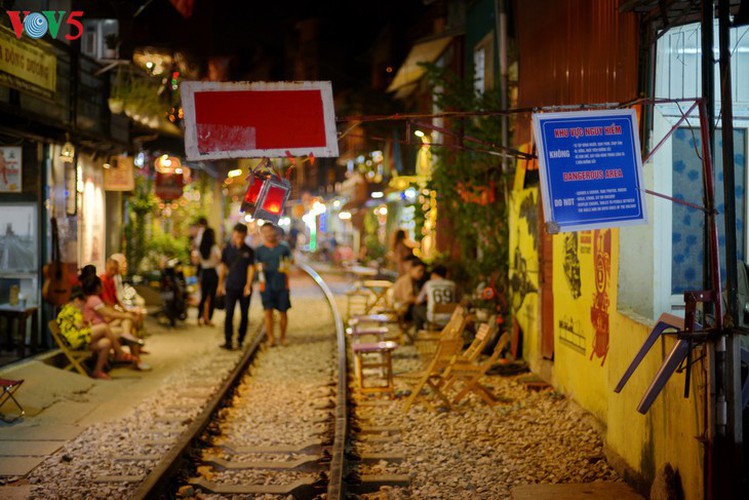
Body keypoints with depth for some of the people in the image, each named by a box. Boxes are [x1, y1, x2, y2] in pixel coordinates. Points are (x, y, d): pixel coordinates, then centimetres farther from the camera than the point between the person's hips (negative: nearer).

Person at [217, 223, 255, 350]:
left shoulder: (249, 251, 0)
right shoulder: (227, 249, 3)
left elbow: (251, 268, -3)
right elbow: (223, 267, 10)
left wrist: (248, 285, -14)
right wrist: (220, 284, 11)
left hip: (245, 288, 0)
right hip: (231, 287, 0)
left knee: (245, 315, 5)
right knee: (229, 313, -10)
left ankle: (240, 340, 16)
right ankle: (228, 340, -12)